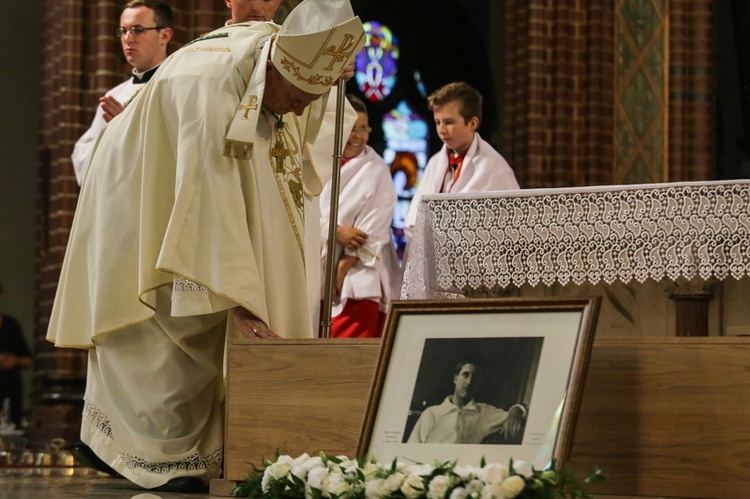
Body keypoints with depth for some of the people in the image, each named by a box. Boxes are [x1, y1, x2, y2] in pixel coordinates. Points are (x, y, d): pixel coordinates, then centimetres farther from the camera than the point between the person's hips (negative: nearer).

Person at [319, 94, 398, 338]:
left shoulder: (376, 171, 2)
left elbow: (372, 228, -6)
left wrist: (344, 268, -12)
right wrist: (335, 232, -17)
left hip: (359, 277, -3)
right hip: (317, 276, 3)